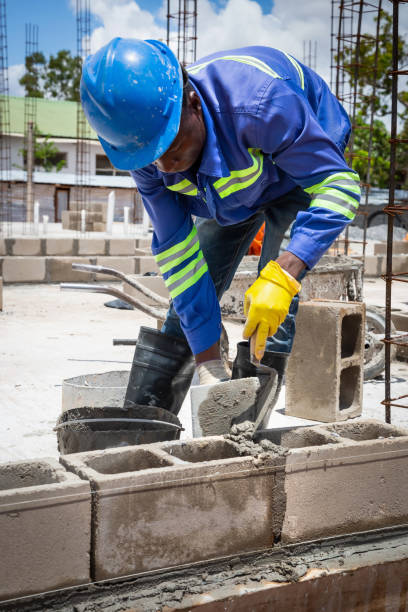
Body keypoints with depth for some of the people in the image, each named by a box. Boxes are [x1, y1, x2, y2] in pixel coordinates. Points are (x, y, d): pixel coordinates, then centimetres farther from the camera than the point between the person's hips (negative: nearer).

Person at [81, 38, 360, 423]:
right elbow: (177, 253, -22)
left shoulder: (259, 102, -44)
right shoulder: (146, 153, -27)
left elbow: (339, 185, -38)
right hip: (232, 187, 4)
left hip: (300, 168, -4)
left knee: (274, 305, -23)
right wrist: (208, 361, -25)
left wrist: (282, 276, -51)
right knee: (188, 304, 0)